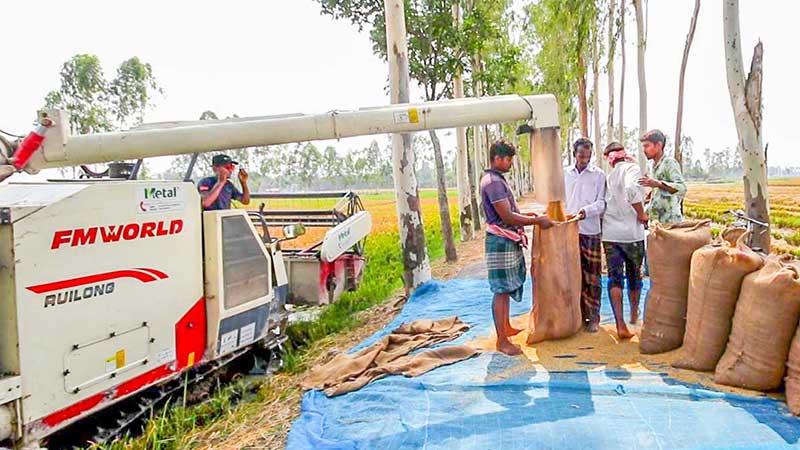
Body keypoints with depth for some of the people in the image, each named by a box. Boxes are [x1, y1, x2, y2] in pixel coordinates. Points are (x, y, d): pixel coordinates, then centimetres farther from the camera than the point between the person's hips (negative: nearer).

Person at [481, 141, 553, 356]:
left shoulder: (497, 179, 15)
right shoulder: (493, 182, -18)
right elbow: (507, 217, -22)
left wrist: (526, 215, 11)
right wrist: (537, 221, -16)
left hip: (508, 241, 10)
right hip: (500, 242, -10)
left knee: (508, 288, 18)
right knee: (501, 290, -5)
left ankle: (506, 327, 31)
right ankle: (502, 341, 1)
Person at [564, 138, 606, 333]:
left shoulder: (598, 175, 1)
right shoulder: (564, 174, 9)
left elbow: (601, 203, -4)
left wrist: (586, 211, -21)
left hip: (590, 231, -2)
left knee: (591, 276, 1)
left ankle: (593, 317, 10)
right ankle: (578, 314, 18)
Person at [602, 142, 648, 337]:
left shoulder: (609, 176, 8)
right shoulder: (632, 168, -7)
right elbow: (631, 189, -27)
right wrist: (641, 214, -16)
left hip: (609, 233, 3)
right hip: (631, 233, -3)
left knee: (614, 278, 1)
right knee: (634, 275, 18)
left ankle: (620, 325, -7)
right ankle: (634, 313, 37)